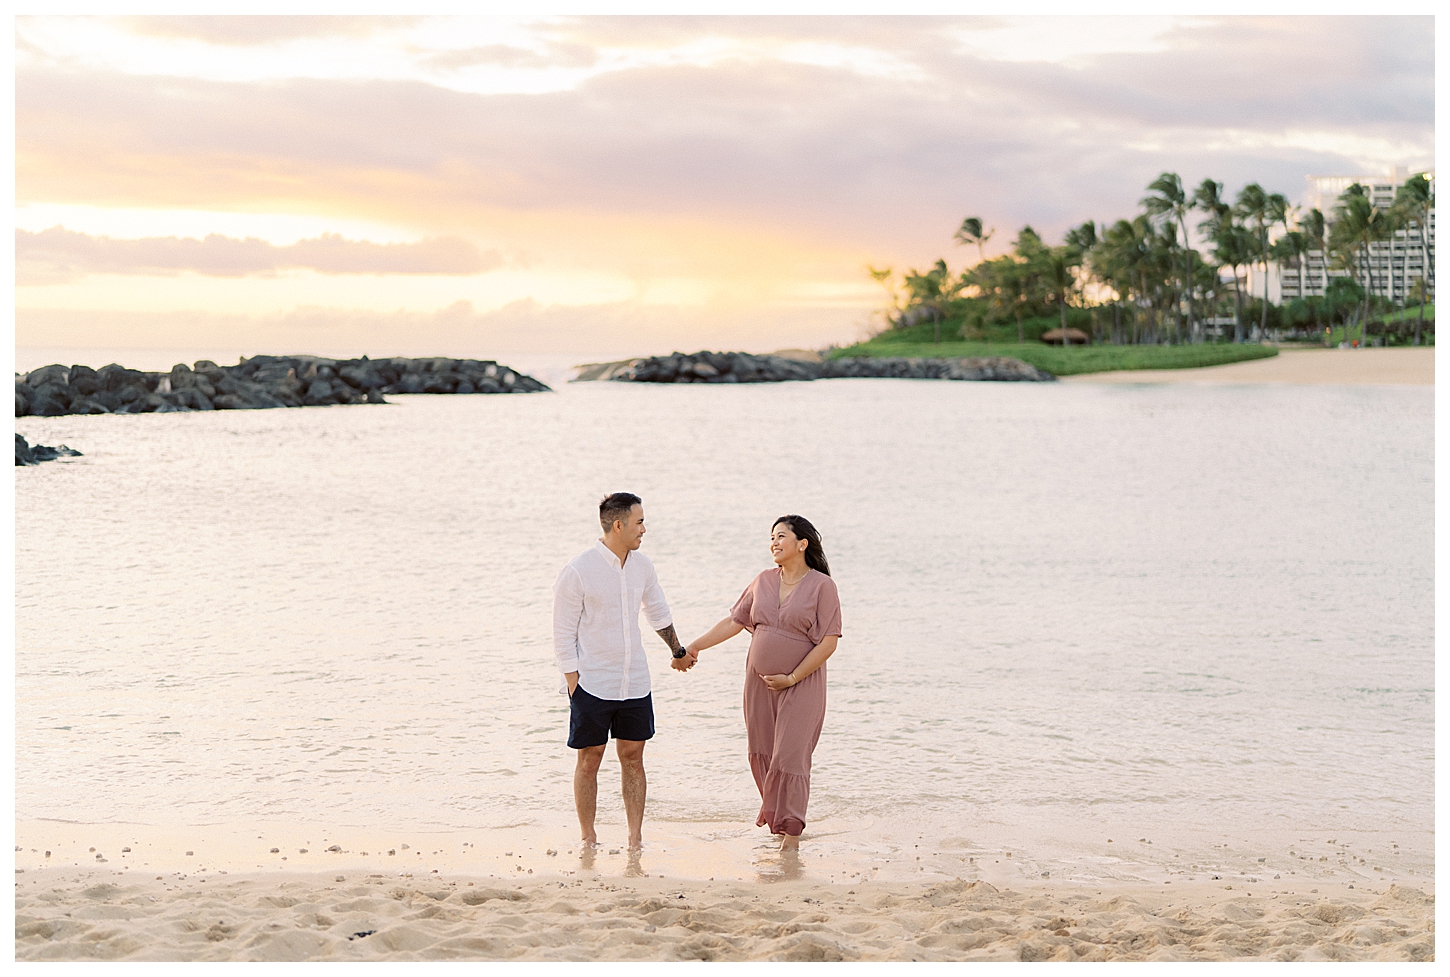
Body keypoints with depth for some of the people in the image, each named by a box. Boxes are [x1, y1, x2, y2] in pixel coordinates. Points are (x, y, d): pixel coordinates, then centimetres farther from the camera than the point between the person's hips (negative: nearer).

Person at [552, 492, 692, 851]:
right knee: (589, 760, 3)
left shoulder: (642, 566, 6)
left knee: (633, 756, 7)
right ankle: (588, 839, 14)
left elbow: (658, 613, 24)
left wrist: (678, 651, 33)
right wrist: (573, 684, -12)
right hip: (592, 683, -5)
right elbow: (563, 635, -8)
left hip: (635, 683, 5)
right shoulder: (577, 571, -12)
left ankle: (636, 839, 13)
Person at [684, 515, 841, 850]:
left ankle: (791, 833, -2)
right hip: (760, 681, 5)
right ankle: (773, 807, 37)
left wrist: (791, 678, -15)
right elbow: (734, 622, 11)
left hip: (801, 684, -5)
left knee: (790, 755, -9)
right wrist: (695, 645, 3)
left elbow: (828, 643, -12)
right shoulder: (763, 581, 7)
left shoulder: (822, 586, -9)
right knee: (761, 751, 11)